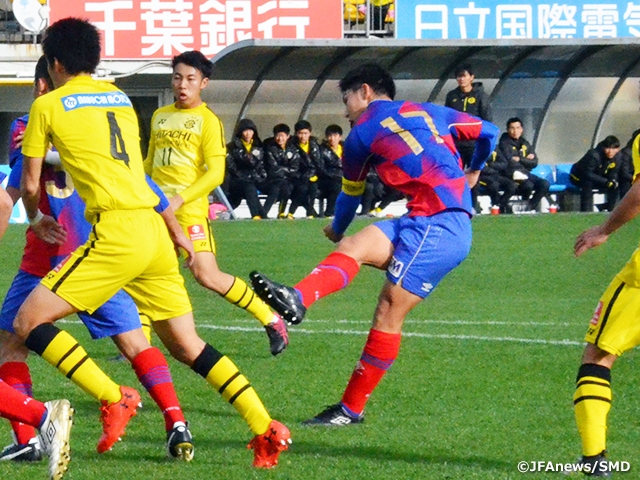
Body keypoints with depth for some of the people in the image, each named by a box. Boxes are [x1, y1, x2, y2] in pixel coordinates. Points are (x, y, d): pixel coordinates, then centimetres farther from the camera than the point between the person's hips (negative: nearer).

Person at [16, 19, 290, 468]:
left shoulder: (48, 105, 4)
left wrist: (37, 218, 30)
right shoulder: (119, 98, 21)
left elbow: (30, 184, 10)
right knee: (186, 344, 12)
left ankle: (115, 400, -13)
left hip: (117, 232, -7)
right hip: (155, 229, 7)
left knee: (29, 322, -3)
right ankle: (267, 430, 4)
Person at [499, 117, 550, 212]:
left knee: (544, 184, -17)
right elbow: (509, 162, -13)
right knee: (528, 185, -32)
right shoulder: (504, 143, -1)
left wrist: (519, 159, -6)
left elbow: (534, 163, 7)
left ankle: (530, 207, -19)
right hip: (512, 175, -6)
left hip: (525, 174, 6)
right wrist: (526, 160, -7)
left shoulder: (525, 144, 17)